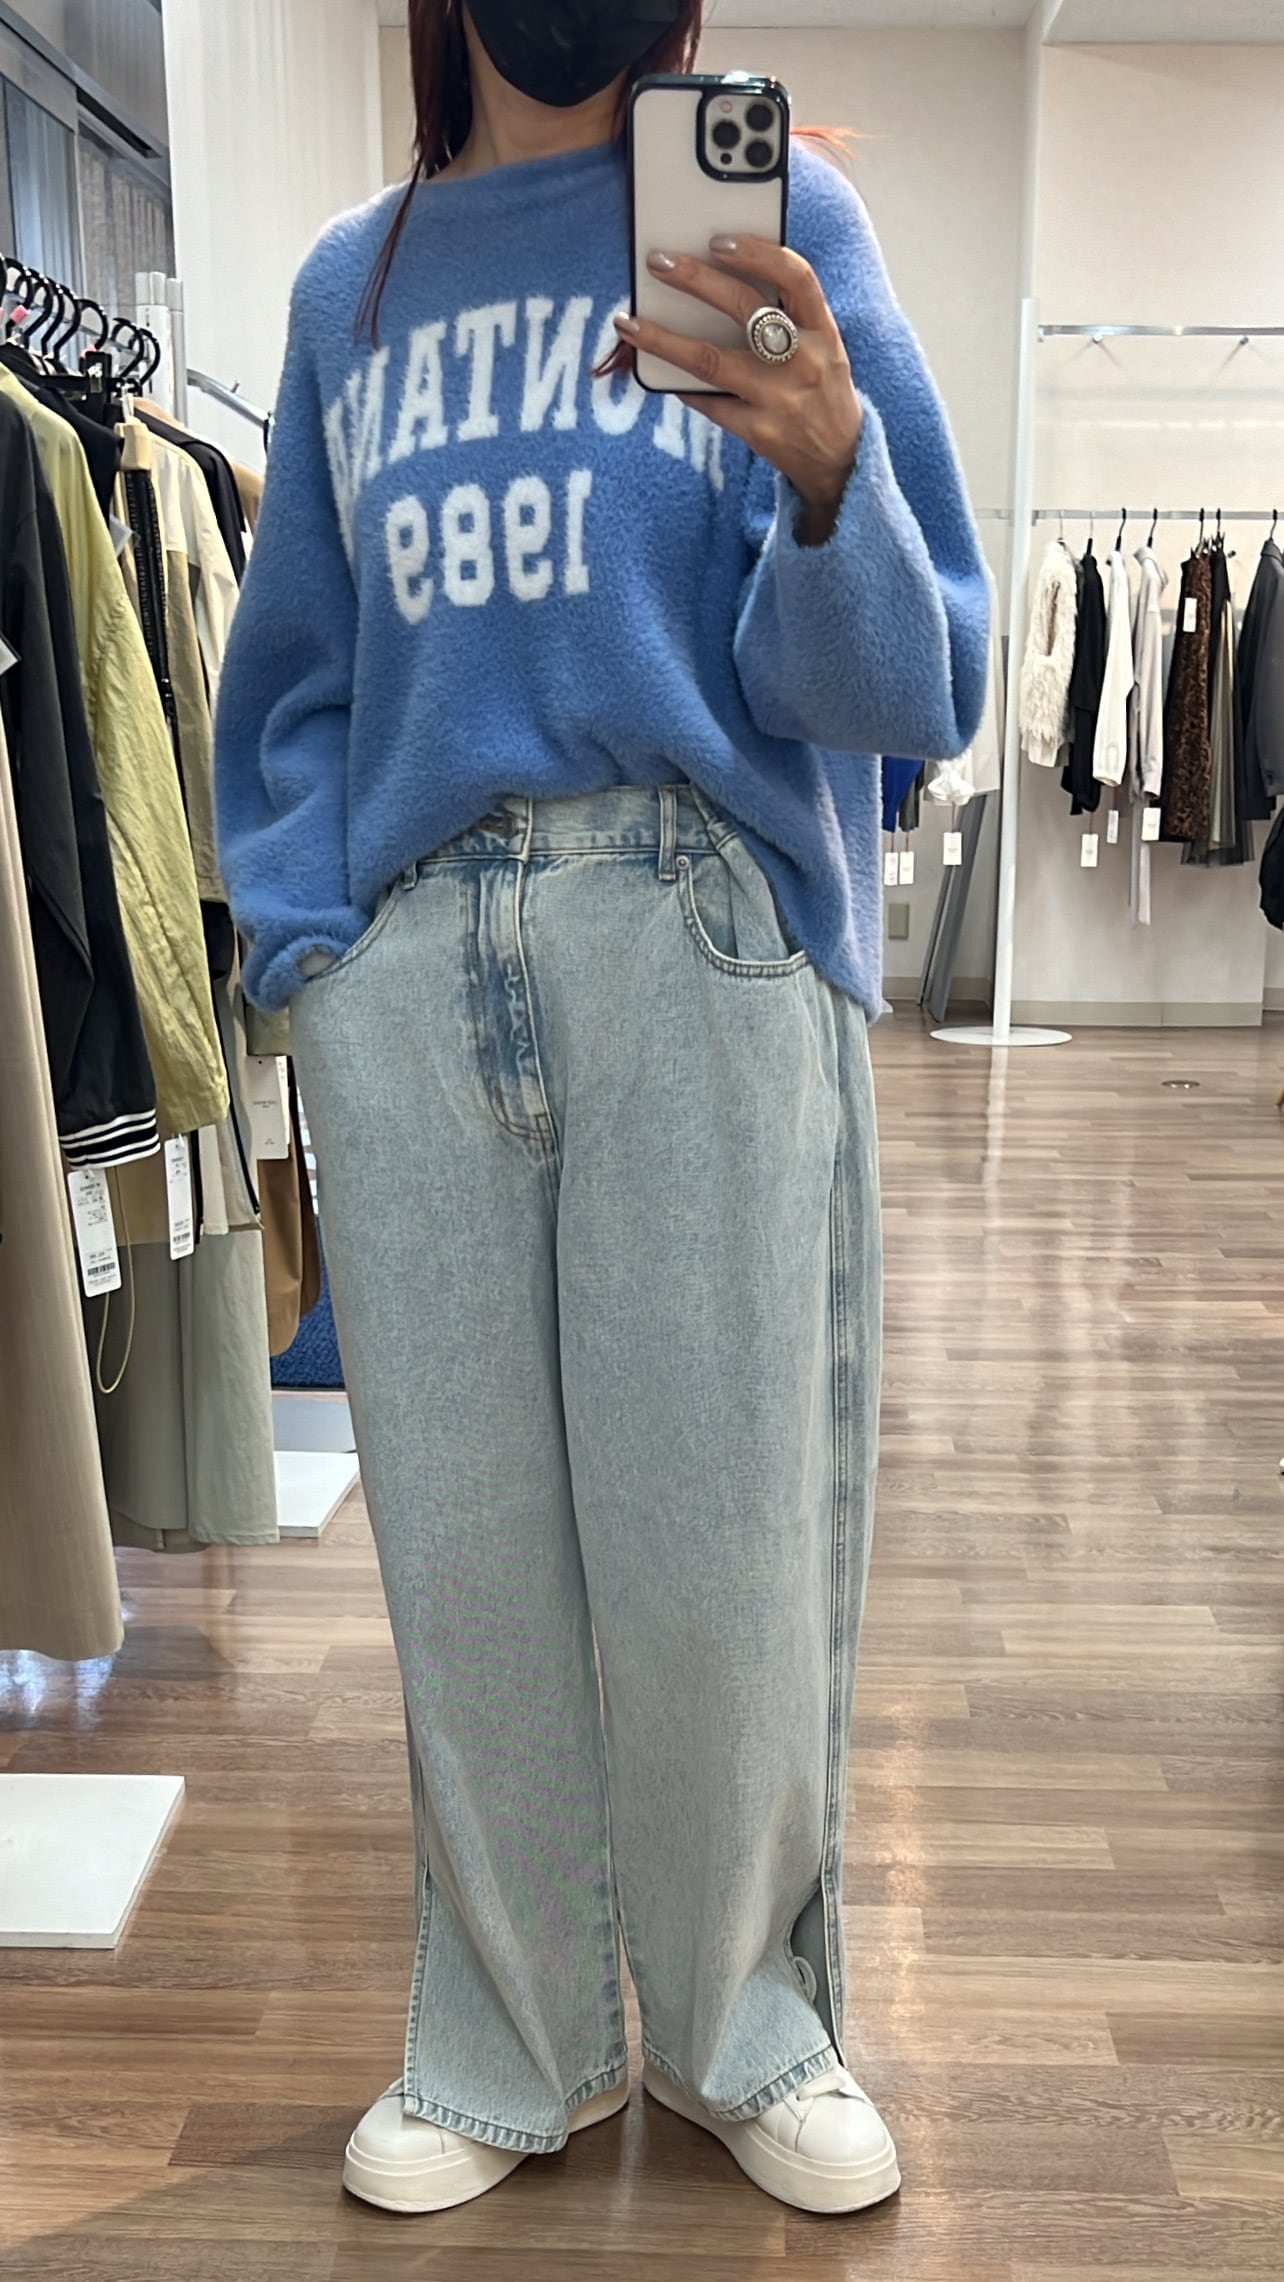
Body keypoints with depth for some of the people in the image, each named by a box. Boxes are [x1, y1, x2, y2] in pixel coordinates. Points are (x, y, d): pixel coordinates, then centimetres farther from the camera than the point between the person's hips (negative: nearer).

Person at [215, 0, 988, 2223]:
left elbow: (906, 677, -2)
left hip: (711, 949, -2)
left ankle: (741, 2018, 26)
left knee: (721, 1539, 1)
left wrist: (826, 474, -21)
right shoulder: (351, 280, 18)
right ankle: (507, 2041, 27)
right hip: (407, 965, 3)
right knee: (466, 1545, 6)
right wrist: (304, 935, 6)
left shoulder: (780, 211, 8)